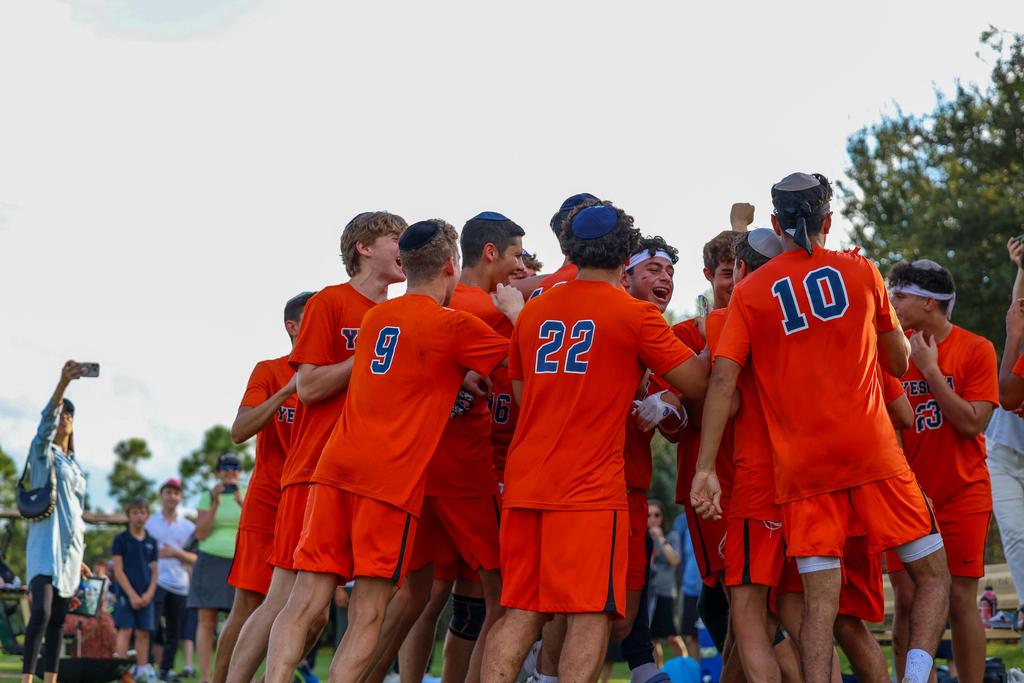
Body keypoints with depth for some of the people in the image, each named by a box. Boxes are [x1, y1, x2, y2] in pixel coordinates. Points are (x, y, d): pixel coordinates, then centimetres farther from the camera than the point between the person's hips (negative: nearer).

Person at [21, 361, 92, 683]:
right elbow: (46, 421, -21)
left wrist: (78, 557, 21)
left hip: (69, 549, 7)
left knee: (58, 620, 5)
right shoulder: (42, 452, 0)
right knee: (41, 612, -20)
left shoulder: (74, 465, 20)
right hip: (45, 547, -7)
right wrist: (63, 384, -38)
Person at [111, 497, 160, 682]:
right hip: (126, 593, -4)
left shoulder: (151, 542, 12)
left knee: (143, 632, 4)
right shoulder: (120, 539, 0)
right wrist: (132, 595, -12)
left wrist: (149, 593, -4)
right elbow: (118, 570, -5)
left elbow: (154, 570, 12)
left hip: (146, 595, 4)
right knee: (125, 630, -7)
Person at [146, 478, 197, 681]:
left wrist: (176, 553, -7)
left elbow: (195, 559, 10)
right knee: (153, 626, -13)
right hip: (155, 581, -3)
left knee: (174, 630, 3)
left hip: (179, 584, 3)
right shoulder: (148, 523, 10)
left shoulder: (188, 527, 14)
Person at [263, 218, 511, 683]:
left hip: (335, 469, 5)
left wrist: (455, 379, 32)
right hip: (392, 479, -5)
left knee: (305, 604, 1)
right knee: (368, 617, -2)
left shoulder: (375, 317, 18)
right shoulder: (455, 325, 0)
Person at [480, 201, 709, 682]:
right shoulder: (635, 314, -3)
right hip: (590, 487, -5)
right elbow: (697, 382, -1)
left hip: (523, 480, 6)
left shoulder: (533, 311, 13)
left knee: (520, 613, 8)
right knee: (591, 614, -4)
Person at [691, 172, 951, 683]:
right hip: (872, 452, -1)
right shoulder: (861, 272, 6)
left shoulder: (749, 292, 6)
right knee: (933, 575, 8)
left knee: (819, 601, 2)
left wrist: (705, 467, -7)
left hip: (800, 466, 1)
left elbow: (722, 380, -5)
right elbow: (899, 363, 16)